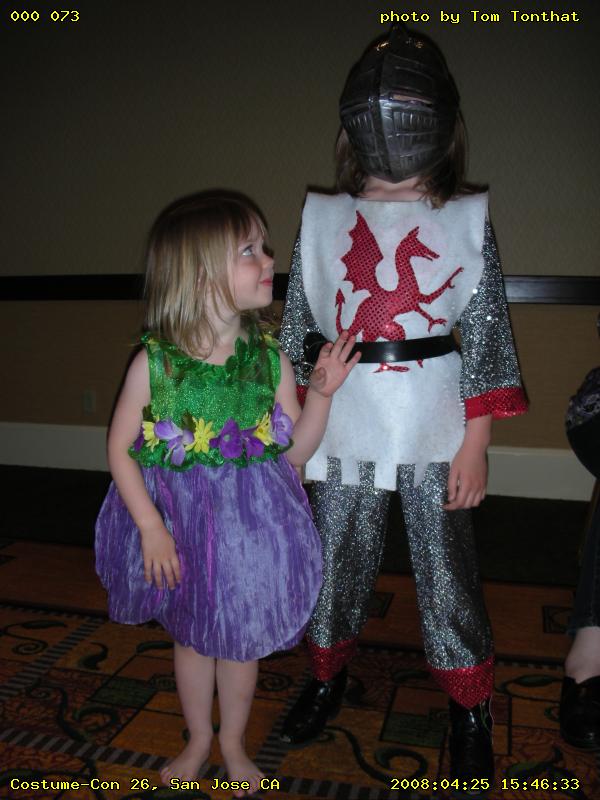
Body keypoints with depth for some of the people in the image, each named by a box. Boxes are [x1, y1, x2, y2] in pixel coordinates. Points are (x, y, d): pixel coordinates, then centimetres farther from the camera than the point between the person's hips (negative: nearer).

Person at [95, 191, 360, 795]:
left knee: (241, 638, 17)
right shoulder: (154, 363, -17)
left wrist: (321, 393, -15)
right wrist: (150, 526, -14)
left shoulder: (269, 357, -10)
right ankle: (198, 739, 48)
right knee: (192, 635, 20)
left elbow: (293, 453, -3)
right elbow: (120, 449, -8)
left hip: (252, 522, 1)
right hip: (179, 521, -1)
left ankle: (233, 743, 45)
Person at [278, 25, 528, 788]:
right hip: (345, 417, 2)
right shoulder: (322, 218, 4)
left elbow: (487, 332, -1)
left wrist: (476, 443, -6)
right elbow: (297, 324, 6)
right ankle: (328, 677, 39)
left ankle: (470, 712, 31)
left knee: (445, 568, 8)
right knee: (337, 559, 13)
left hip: (433, 419, -1)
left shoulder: (466, 219, 0)